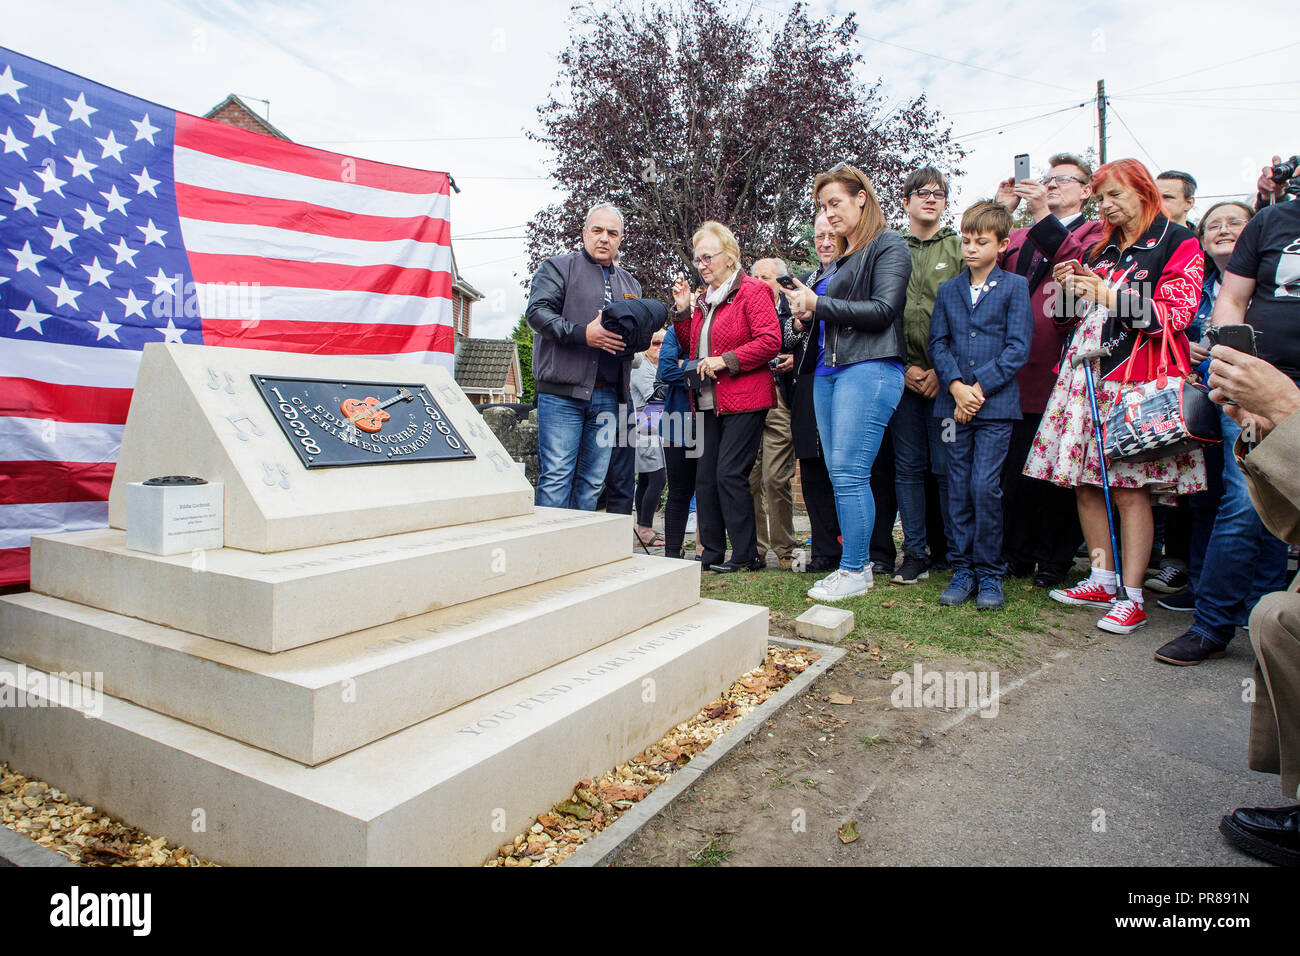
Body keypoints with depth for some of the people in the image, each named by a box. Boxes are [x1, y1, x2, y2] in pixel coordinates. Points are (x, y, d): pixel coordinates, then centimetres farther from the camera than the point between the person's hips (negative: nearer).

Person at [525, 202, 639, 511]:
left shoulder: (630, 284, 23)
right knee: (556, 477, -8)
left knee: (593, 481, 7)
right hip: (562, 392, -5)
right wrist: (583, 333, -18)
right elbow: (537, 312, -7)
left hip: (607, 397, 5)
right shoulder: (558, 267, 7)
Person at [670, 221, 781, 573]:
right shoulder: (704, 299, 19)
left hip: (744, 400, -8)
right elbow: (693, 347, 26)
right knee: (705, 476, 6)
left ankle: (746, 556, 0)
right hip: (710, 402, 8)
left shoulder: (752, 291, -5)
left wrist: (725, 360, -17)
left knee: (729, 474, -12)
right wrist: (683, 311, 12)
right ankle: (712, 553, 16)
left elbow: (770, 341, -15)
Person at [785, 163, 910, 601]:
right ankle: (854, 563, 14)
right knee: (840, 476, 6)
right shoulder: (838, 260, 22)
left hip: (870, 368, -8)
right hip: (828, 370, 8)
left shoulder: (889, 246, 0)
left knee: (848, 474, -11)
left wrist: (818, 304, -12)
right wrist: (806, 317, 3)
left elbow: (882, 310, -12)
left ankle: (855, 571, -2)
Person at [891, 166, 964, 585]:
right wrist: (904, 366, -3)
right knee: (908, 467, 5)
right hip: (903, 376, 2)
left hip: (946, 377, -2)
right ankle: (915, 554, 14)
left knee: (948, 467, -1)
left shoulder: (960, 247, 7)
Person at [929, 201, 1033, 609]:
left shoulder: (1015, 287, 4)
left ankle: (989, 573, 6)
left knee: (985, 487, -8)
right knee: (959, 489, 5)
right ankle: (962, 570, 14)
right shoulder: (948, 290, 14)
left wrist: (980, 387, -12)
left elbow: (1018, 347, -4)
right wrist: (956, 386, -8)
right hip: (954, 402, 3)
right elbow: (937, 343, 7)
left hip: (996, 403, -3)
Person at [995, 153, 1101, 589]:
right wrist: (1000, 212, 2)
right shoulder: (1021, 236, 22)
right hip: (1018, 372, 4)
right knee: (1016, 468, 7)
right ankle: (1018, 553, 19)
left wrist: (1043, 218, -14)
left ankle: (1055, 559, 15)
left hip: (1061, 371, -4)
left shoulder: (1094, 234, 8)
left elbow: (1080, 266, -13)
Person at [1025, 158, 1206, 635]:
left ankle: (1131, 597, -1)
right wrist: (1068, 290, 5)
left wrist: (1108, 296, -13)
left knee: (1129, 486, -8)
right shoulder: (1101, 249, 22)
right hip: (1086, 371, 6)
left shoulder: (1178, 242, 4)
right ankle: (1103, 581, 16)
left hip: (1136, 373, -6)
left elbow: (1176, 313, -7)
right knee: (1085, 481, 5)